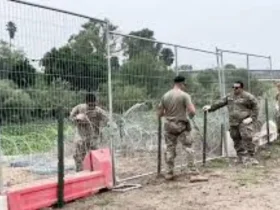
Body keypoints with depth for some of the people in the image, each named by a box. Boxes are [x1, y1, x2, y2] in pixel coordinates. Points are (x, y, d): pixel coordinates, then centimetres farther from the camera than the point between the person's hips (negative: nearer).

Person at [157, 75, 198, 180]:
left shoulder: (165, 96, 2)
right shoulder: (184, 95, -10)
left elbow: (159, 114, 5)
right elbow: (192, 111, -17)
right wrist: (191, 114, 6)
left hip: (169, 125, 3)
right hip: (181, 125, -3)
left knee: (170, 149, 8)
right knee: (188, 147, 8)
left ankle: (169, 173, 10)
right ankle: (192, 169, 8)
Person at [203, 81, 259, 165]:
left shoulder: (248, 97, -5)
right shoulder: (229, 96, 12)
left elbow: (255, 108, -2)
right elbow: (220, 103, 16)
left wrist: (252, 118, -11)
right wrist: (210, 107, 8)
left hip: (245, 122, -6)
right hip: (233, 123, 6)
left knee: (247, 139, -13)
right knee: (237, 140, 7)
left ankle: (251, 157, -4)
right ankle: (241, 157, 17)